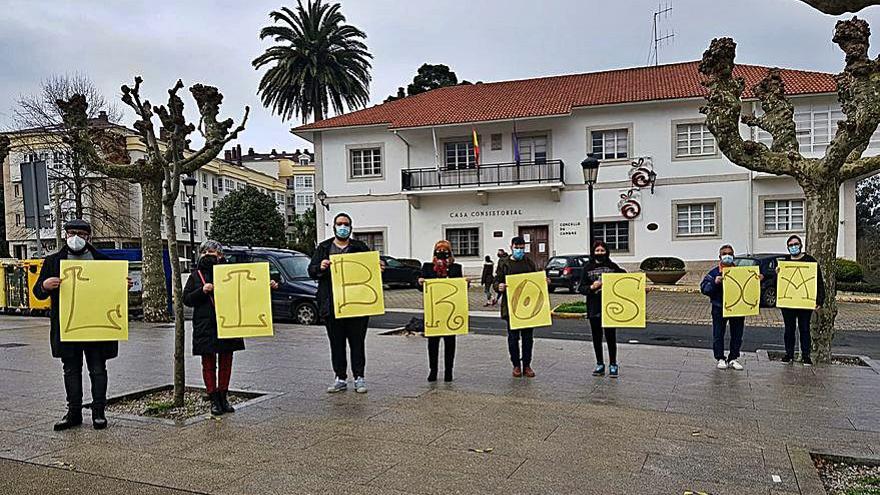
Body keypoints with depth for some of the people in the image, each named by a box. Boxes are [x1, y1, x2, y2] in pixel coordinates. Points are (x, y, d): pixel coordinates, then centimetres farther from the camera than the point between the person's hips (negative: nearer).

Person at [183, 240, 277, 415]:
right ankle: (214, 400, 14)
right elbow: (186, 299, 4)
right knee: (209, 364, 4)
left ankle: (223, 397, 23)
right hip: (205, 327, 0)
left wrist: (267, 285, -12)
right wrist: (202, 291, -13)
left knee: (226, 362, 9)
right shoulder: (196, 275, 6)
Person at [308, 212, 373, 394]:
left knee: (357, 343, 4)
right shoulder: (323, 248, 11)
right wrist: (320, 267, -16)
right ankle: (341, 379, 18)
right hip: (332, 305, 2)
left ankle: (359, 378, 13)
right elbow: (311, 271, 6)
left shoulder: (360, 247, 8)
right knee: (336, 344, 8)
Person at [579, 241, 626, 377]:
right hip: (594, 308, 1)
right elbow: (581, 288, 0)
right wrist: (591, 287, -16)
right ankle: (599, 364, 22)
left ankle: (613, 364, 15)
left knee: (611, 337, 2)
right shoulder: (587, 268, 4)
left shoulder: (613, 267, 3)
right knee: (596, 337, 10)